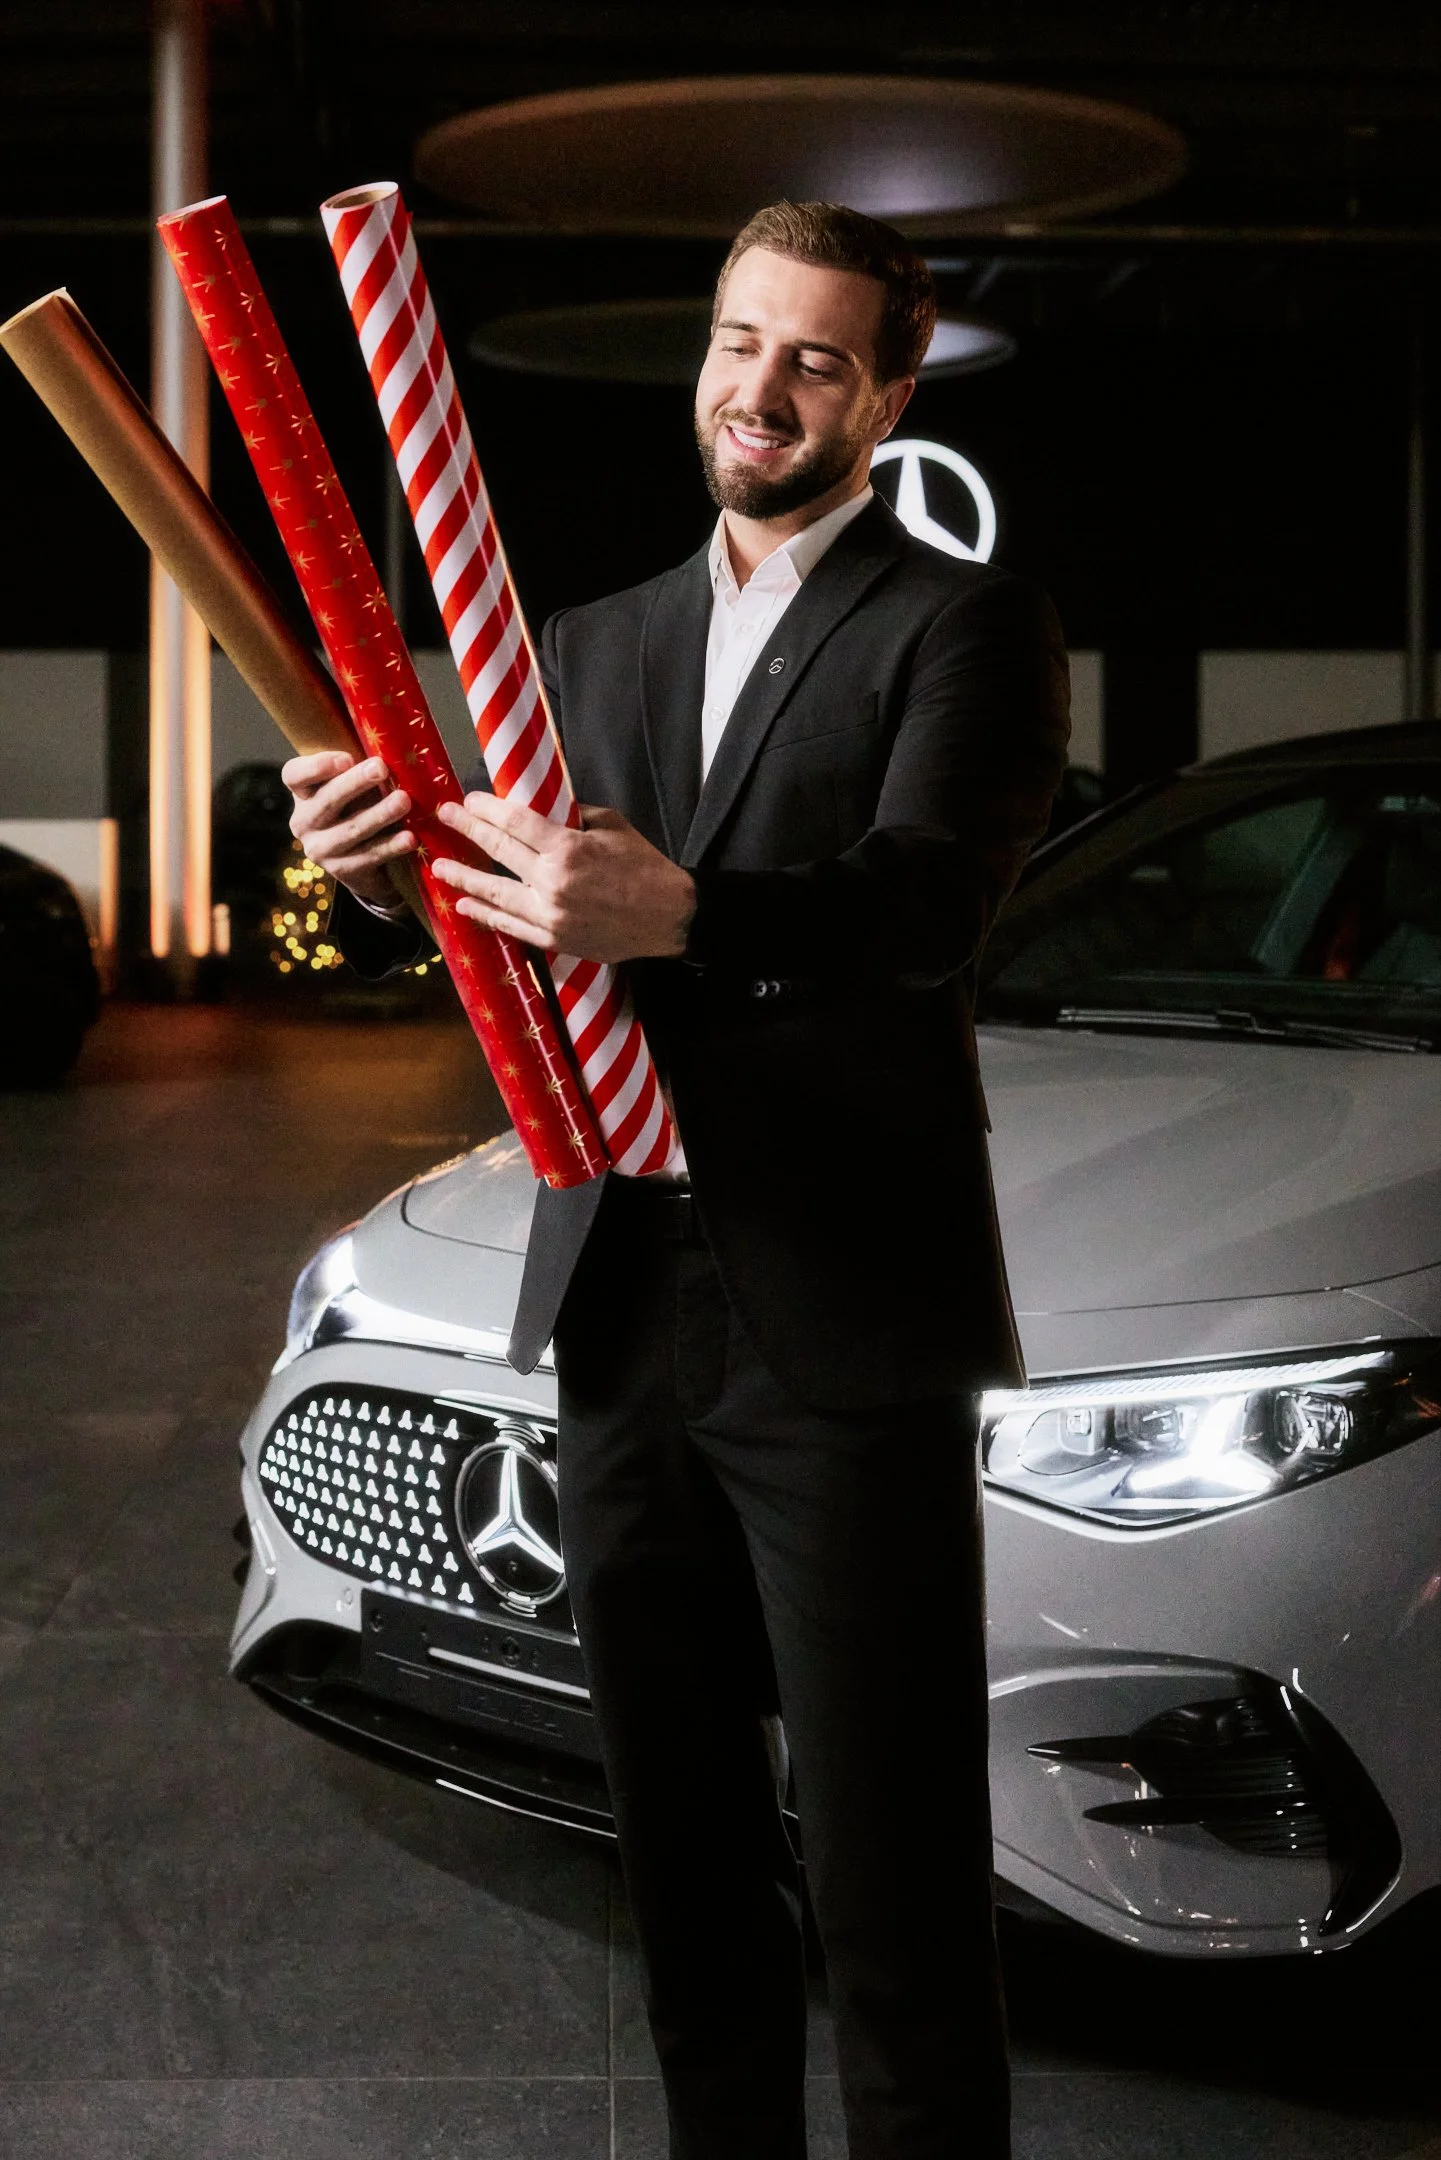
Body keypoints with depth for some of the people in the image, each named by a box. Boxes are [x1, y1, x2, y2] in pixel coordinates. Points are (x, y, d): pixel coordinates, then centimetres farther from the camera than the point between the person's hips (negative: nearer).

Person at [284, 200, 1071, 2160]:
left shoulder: (964, 627, -1)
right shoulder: (595, 649, 17)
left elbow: (931, 899, -19)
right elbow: (485, 920, 9)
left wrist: (681, 916, -38)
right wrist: (383, 872, -15)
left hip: (845, 1337, -5)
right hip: (625, 1330, 6)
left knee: (890, 1882, -1)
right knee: (684, 1852, 17)